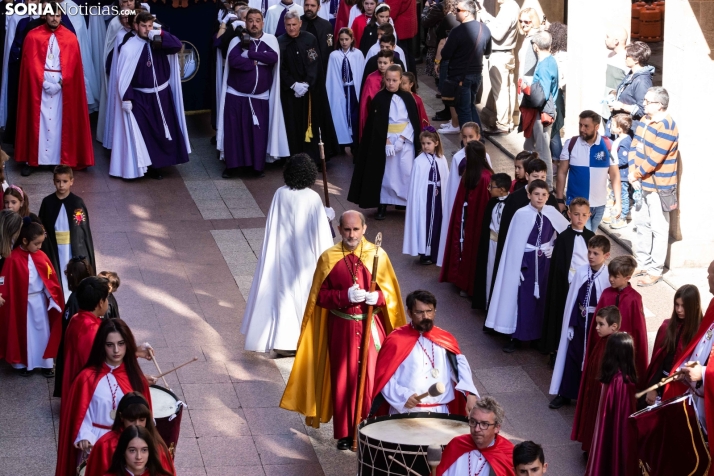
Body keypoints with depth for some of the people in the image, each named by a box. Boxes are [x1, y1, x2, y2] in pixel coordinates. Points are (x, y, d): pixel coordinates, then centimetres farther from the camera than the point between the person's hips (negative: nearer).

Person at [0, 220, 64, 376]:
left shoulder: (42, 257, -2)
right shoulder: (13, 259, -18)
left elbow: (51, 280, 3)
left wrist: (54, 298, -3)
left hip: (40, 301, 5)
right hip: (22, 303, -4)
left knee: (43, 331, 13)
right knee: (23, 333, 10)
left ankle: (46, 363, 24)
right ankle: (21, 364, 25)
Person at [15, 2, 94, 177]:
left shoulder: (70, 38, 2)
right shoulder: (33, 36, 0)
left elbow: (73, 65, 0)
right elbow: (30, 63, -4)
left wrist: (60, 83, -10)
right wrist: (44, 82, -13)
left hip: (62, 86, 1)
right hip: (38, 84, -1)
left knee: (60, 121, 2)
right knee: (37, 120, 1)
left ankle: (61, 160, 5)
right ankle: (31, 160, 4)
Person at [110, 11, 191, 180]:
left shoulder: (158, 43, 1)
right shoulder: (129, 48, -13)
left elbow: (178, 46, -11)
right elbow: (123, 76, -13)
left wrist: (161, 34, -21)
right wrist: (126, 98, -18)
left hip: (162, 95, 5)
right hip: (140, 98, -5)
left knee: (162, 131, 10)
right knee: (143, 133, -3)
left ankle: (156, 164, 21)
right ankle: (146, 166, 7)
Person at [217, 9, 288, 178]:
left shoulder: (270, 40, 2)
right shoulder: (238, 40, -3)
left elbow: (273, 58, -16)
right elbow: (233, 60, -20)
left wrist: (249, 53, -16)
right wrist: (258, 62, -14)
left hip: (260, 97, 1)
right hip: (237, 95, -1)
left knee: (259, 132, 2)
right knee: (234, 130, 0)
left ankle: (259, 165, 14)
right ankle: (231, 165, 9)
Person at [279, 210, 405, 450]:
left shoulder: (378, 255, -3)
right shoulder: (328, 258, -3)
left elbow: (390, 291, 4)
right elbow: (320, 295, -2)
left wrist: (378, 296, -18)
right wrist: (345, 297, -18)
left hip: (371, 327, 0)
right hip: (341, 328, 0)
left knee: (371, 379, -1)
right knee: (343, 380, 6)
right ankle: (344, 433, 18)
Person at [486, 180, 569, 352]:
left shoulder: (552, 213, -2)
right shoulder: (521, 214, -12)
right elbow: (514, 243, -8)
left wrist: (555, 248, 4)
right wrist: (517, 266, -10)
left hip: (545, 263, 3)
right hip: (526, 262, -3)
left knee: (543, 298, 9)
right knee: (524, 299, 1)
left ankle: (541, 336, 20)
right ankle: (516, 337, 10)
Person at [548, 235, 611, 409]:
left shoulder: (609, 277, -16)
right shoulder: (581, 271, -5)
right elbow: (571, 298, 2)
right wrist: (569, 323, 4)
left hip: (596, 322, -4)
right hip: (579, 320, 4)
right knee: (572, 356, 13)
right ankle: (564, 394, 26)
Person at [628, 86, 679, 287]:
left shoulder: (666, 127, -22)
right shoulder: (645, 120, 8)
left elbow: (654, 159, -24)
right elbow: (634, 147, 6)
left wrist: (636, 174, -11)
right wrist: (633, 174, -7)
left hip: (659, 186, -9)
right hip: (642, 183, 9)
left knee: (658, 228, -1)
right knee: (642, 223, 18)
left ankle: (655, 271, 5)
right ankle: (643, 263, 30)